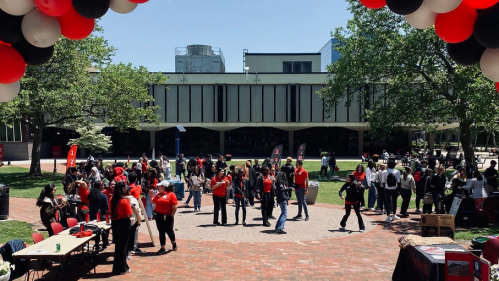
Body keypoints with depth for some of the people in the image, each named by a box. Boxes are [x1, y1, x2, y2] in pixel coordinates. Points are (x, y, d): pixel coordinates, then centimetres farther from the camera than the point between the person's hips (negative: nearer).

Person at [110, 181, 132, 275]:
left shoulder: (112, 200, 3)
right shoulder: (125, 200, -17)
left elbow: (111, 212, 12)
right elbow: (129, 214, -17)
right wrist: (130, 207, -2)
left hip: (114, 223, 6)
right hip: (124, 224, -6)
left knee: (117, 245, 17)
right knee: (123, 246, 4)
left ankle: (116, 267, 25)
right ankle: (122, 268, 10)